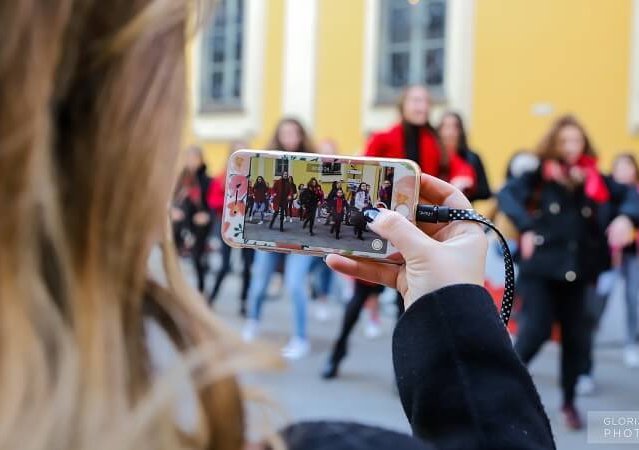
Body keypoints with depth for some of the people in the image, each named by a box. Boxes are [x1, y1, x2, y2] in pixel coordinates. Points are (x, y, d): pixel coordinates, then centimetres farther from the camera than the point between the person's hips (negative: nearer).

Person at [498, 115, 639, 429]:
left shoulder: (594, 179, 6)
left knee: (576, 337, 7)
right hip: (540, 267, -3)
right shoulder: (538, 175, -4)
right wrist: (526, 228, -26)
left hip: (575, 271, 4)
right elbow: (506, 194, -16)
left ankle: (569, 402, 25)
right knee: (535, 330, -11)